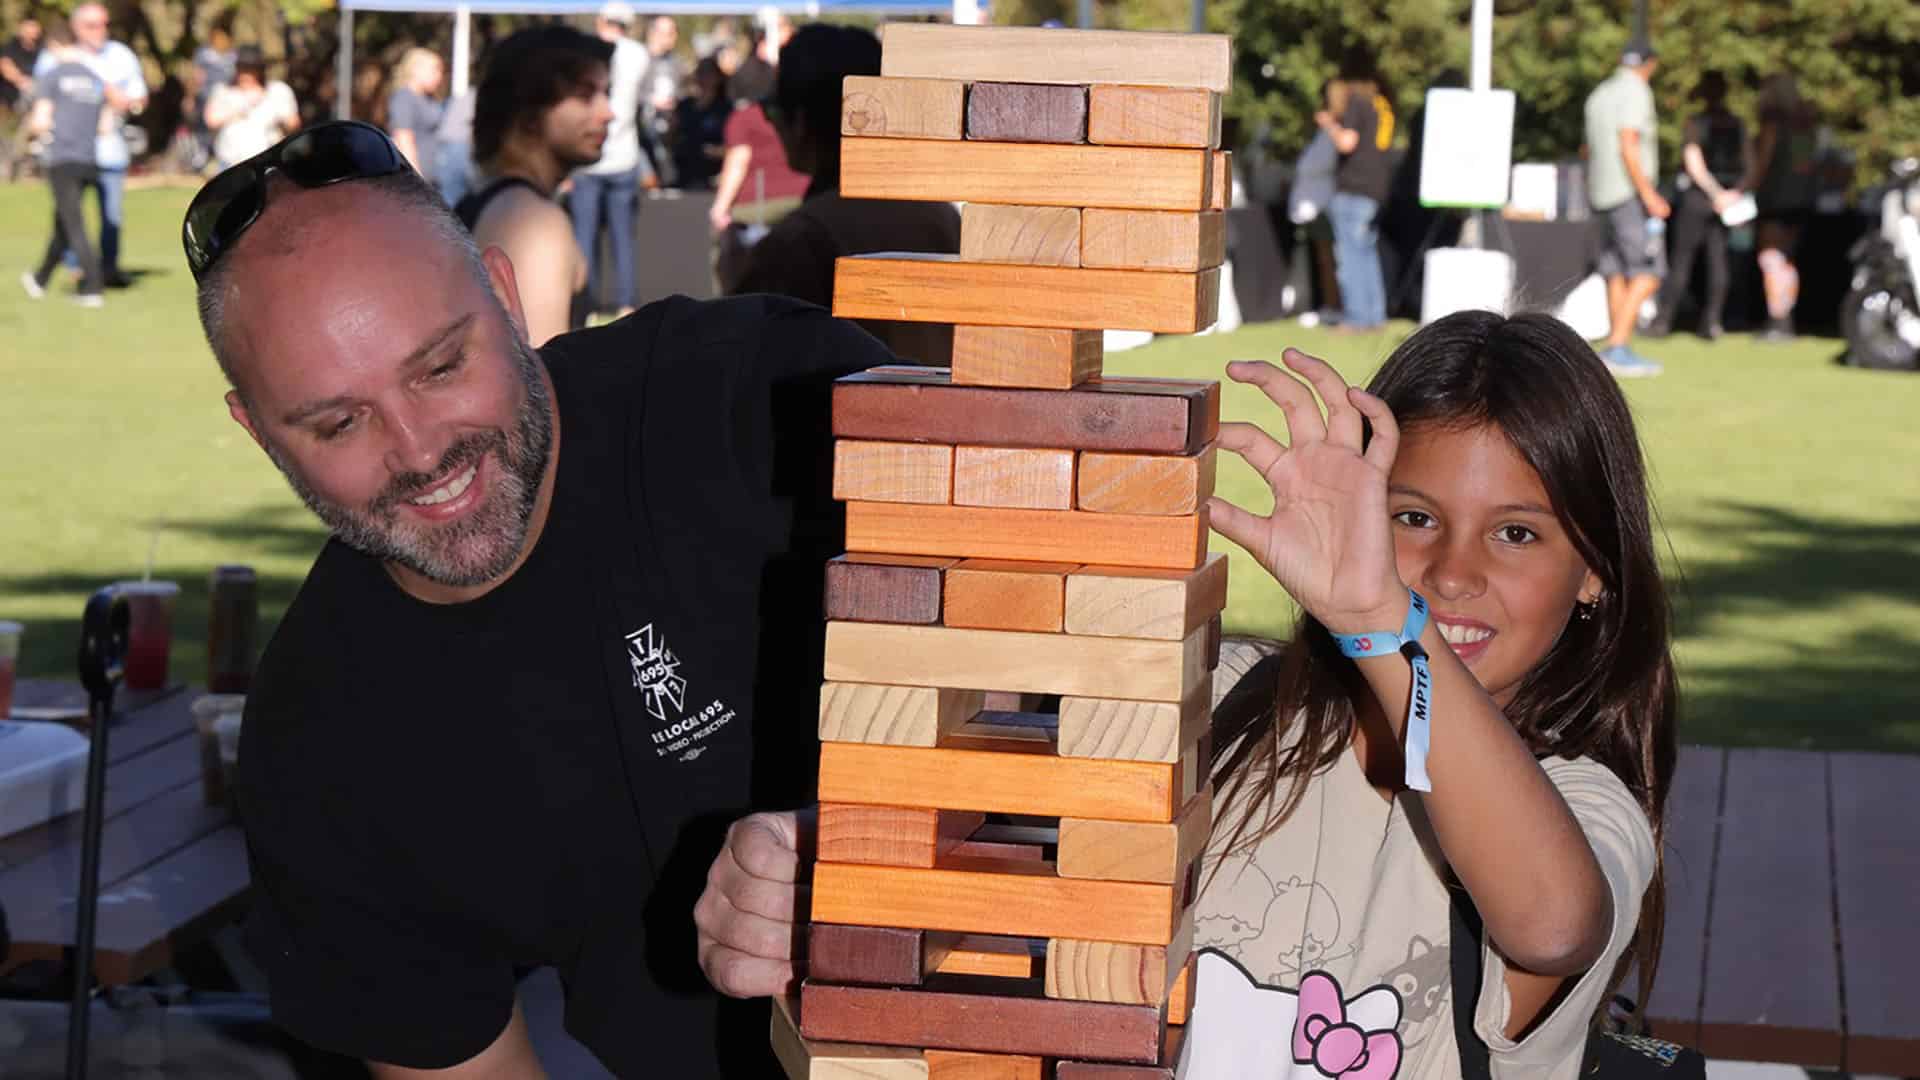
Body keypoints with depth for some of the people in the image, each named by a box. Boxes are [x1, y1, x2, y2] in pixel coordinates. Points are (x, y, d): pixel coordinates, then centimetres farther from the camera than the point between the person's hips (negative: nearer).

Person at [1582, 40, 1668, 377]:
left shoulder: (1599, 94, 16)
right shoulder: (1636, 92, -10)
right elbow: (1628, 146, -19)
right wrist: (1648, 194, -21)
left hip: (1601, 197, 9)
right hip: (1629, 194, -9)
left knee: (1617, 275, 8)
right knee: (1647, 273, -9)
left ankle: (1621, 353, 7)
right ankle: (1617, 347, -18)